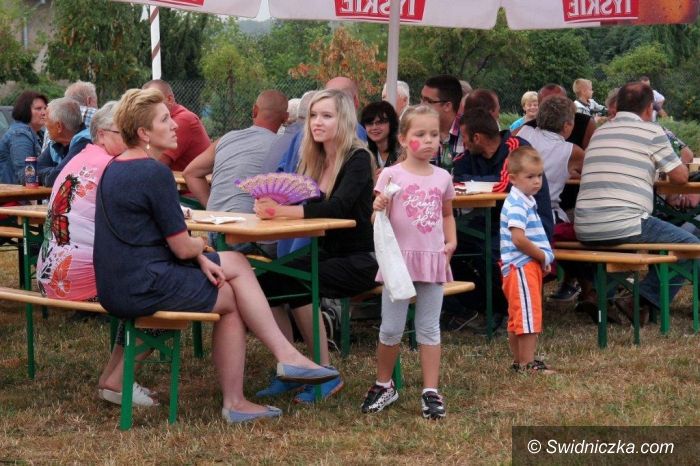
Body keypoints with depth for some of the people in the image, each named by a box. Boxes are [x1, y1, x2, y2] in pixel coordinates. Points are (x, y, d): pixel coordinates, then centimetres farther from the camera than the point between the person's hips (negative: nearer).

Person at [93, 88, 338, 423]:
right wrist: (202, 246, 8)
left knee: (238, 264, 14)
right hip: (142, 289, -10)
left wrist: (199, 258, 5)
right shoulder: (154, 173, -18)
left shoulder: (115, 168, 13)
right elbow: (183, 248, -16)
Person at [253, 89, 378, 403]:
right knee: (265, 279, -17)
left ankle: (327, 374, -15)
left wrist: (283, 210, -37)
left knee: (295, 283, -28)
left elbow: (338, 207, -28)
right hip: (324, 255, 6)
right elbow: (297, 204, 4)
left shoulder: (358, 159, -12)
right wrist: (270, 206, -20)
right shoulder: (313, 160, 9)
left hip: (358, 260, -6)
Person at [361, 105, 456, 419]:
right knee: (391, 329, 3)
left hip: (433, 260, 3)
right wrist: (379, 208, -26)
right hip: (399, 259, -3)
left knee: (429, 329, 8)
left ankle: (431, 391, 13)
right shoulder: (391, 175, -5)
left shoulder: (443, 177, 6)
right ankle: (384, 386, 22)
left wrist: (451, 240, 4)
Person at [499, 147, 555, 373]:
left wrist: (543, 257, 8)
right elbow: (519, 239, -25)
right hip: (521, 266, -10)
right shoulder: (516, 205, -17)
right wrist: (544, 256, -14)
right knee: (529, 315, -7)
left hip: (529, 265, 10)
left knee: (517, 317, 15)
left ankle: (519, 361, 23)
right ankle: (528, 363, -3)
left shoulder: (527, 202, 15)